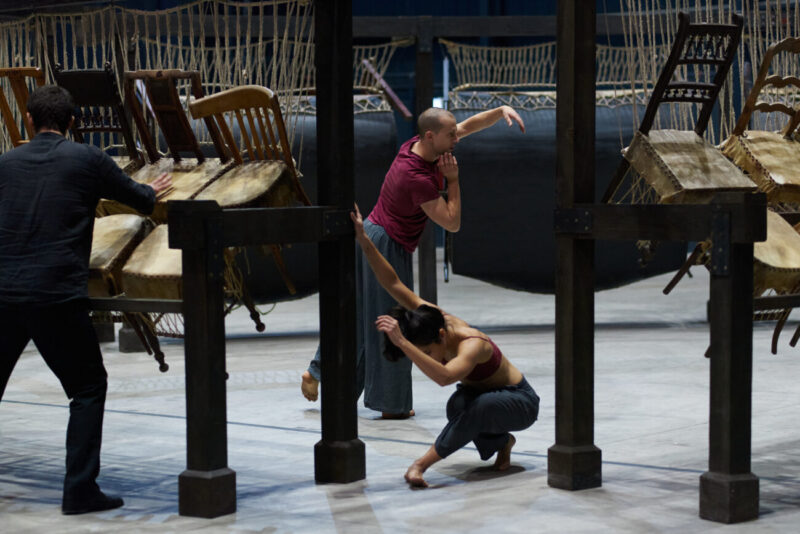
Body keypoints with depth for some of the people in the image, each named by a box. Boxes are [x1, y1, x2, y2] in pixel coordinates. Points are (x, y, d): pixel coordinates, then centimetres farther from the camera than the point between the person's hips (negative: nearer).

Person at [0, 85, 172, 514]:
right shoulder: (88, 160, 1)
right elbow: (142, 200, 13)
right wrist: (152, 192, 37)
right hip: (57, 297, -3)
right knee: (88, 389, 10)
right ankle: (80, 490, 2)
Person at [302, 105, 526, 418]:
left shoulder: (418, 144, -1)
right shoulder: (418, 178, -28)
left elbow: (470, 125, 11)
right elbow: (452, 223, -20)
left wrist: (502, 110, -2)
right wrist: (453, 180, -17)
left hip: (371, 233, 10)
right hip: (387, 246, -10)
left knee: (355, 315, 19)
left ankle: (316, 373, 28)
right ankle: (392, 404, 10)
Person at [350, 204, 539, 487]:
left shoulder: (472, 345, -37)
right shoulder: (435, 317, -17)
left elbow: (444, 376, -57)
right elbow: (393, 283, -18)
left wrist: (402, 342, -62)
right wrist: (364, 241, -28)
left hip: (520, 403, -8)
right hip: (481, 394, 8)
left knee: (472, 405, -38)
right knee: (458, 405, -27)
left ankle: (422, 463, -27)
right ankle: (500, 442, 2)